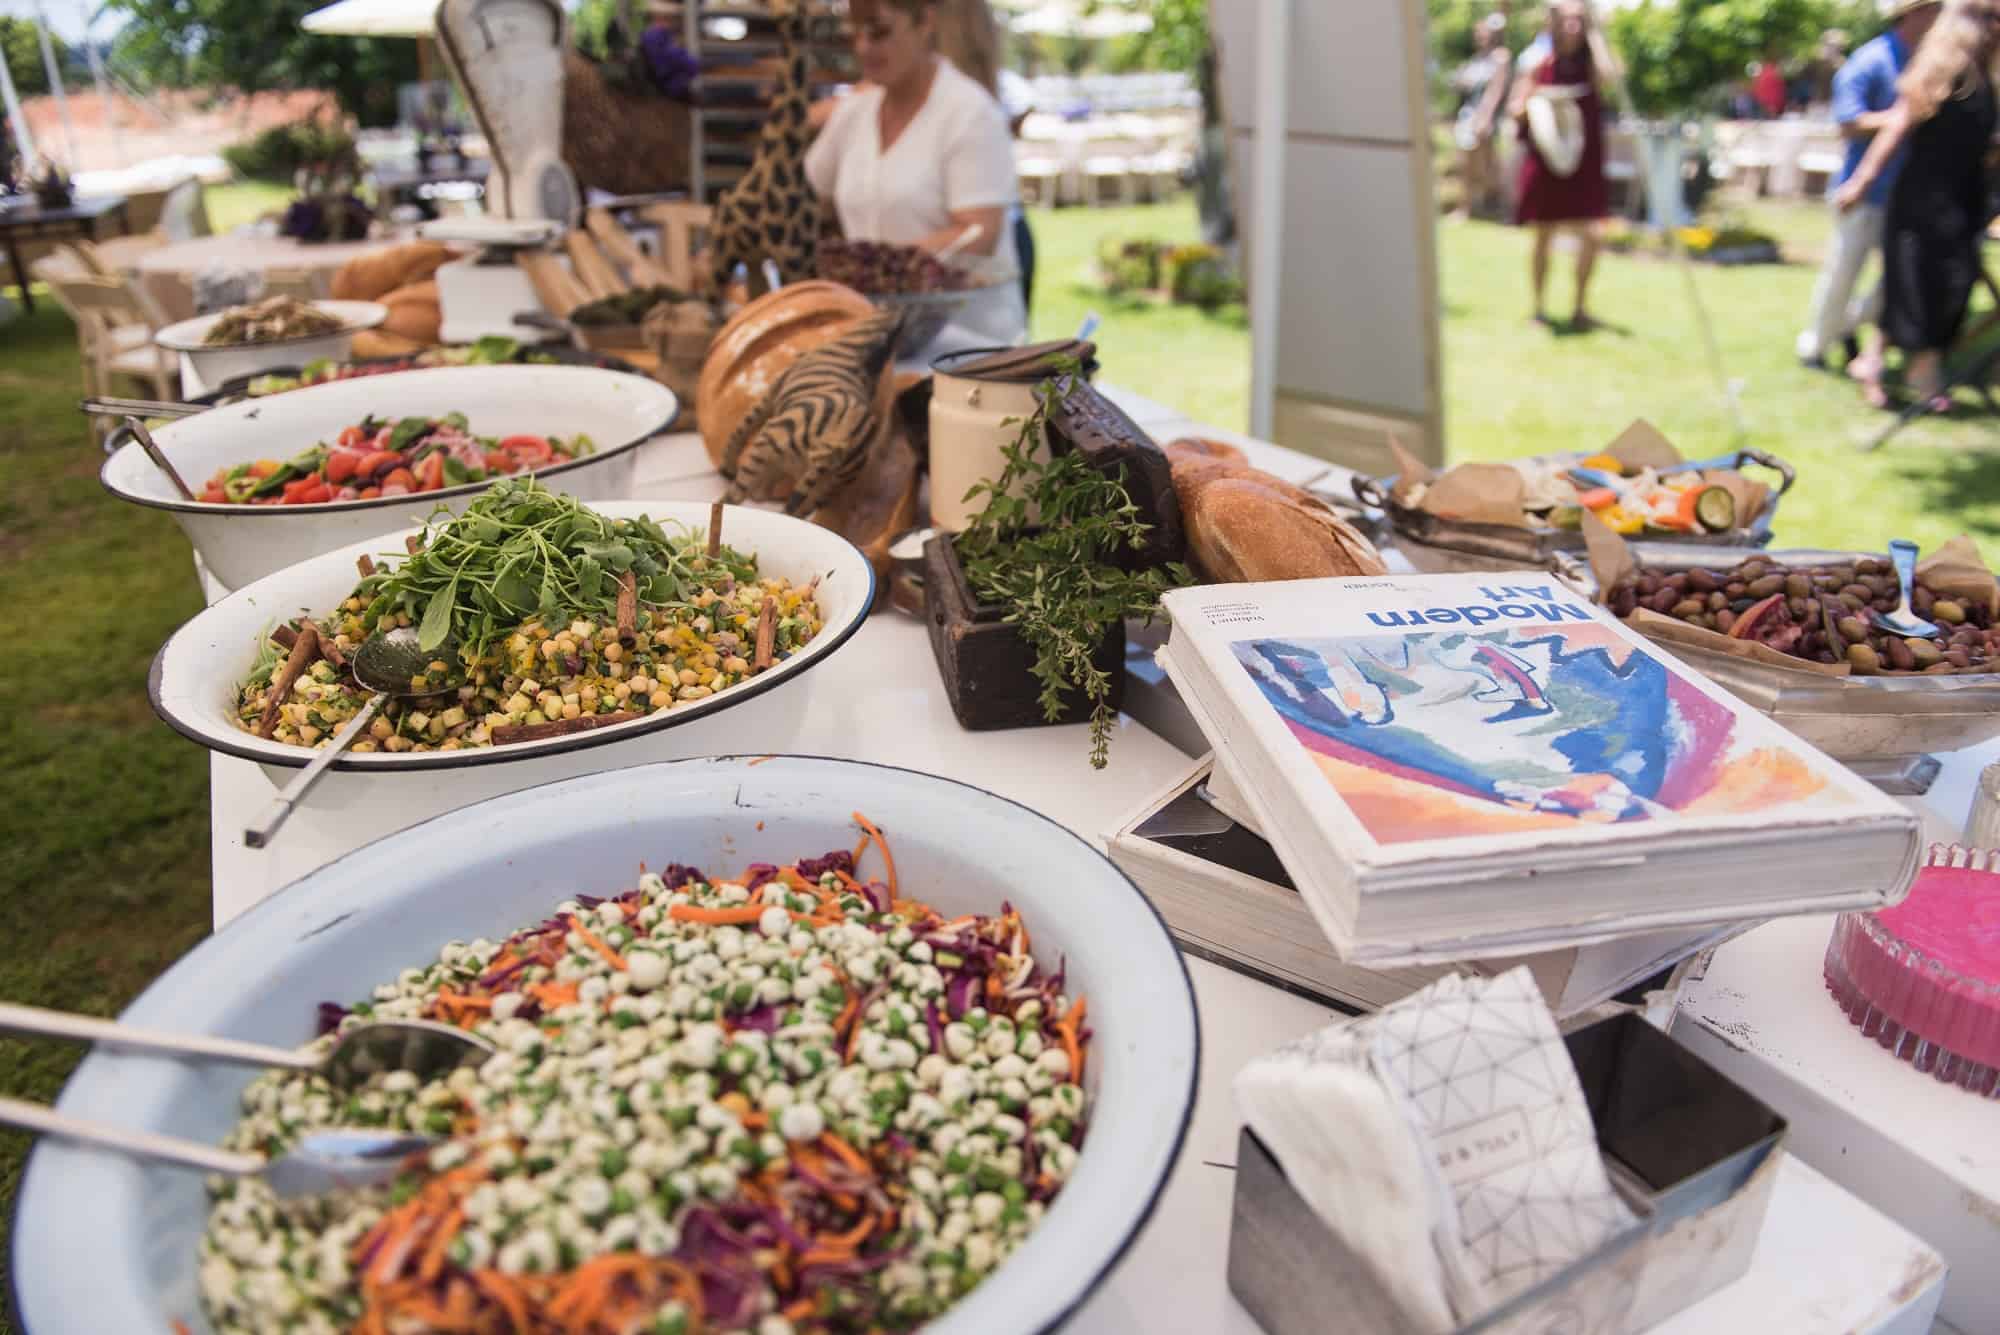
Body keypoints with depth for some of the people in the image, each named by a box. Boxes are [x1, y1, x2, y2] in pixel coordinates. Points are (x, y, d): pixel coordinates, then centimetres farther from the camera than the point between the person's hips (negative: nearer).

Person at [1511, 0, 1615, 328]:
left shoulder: (1590, 62, 4)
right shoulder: (1540, 62, -1)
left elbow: (1611, 74, -18)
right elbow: (1516, 111, -1)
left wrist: (1592, 33, -10)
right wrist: (1536, 98, -22)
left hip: (1585, 161, 2)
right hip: (1545, 159, -2)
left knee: (1590, 235, -5)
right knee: (1544, 237, 3)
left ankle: (1581, 307, 8)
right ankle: (1539, 307, 15)